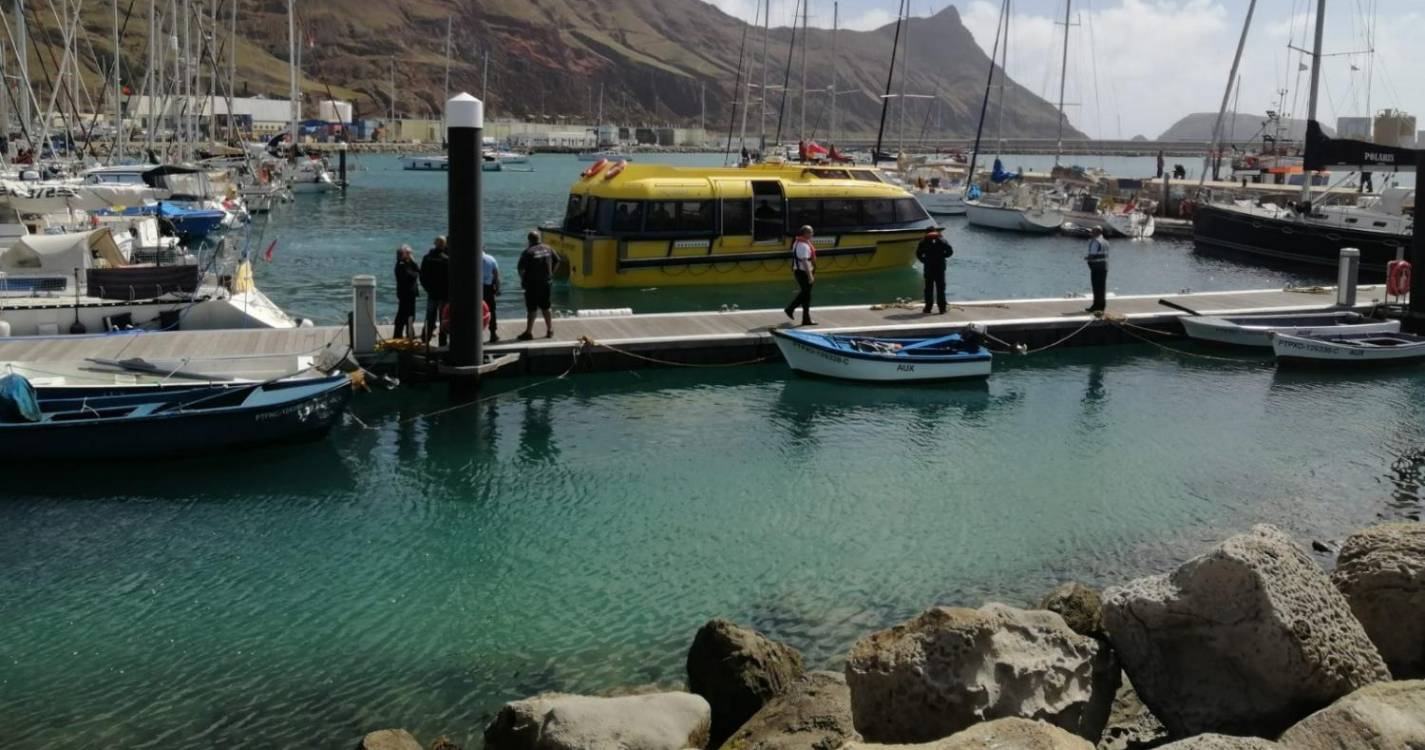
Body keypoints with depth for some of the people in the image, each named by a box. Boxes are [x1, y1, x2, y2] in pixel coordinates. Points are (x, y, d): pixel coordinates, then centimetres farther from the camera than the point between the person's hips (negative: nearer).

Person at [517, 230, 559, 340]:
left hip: (533, 284, -5)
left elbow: (520, 268, -16)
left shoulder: (528, 252, -15)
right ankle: (550, 331, 19)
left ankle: (528, 332, 3)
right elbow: (557, 261, 11)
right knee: (545, 308, 16)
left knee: (531, 310, 0)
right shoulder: (547, 249, 3)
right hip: (547, 283, 5)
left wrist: (523, 279, 0)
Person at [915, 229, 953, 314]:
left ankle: (928, 308, 4)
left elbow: (918, 254, -6)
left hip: (928, 268, 0)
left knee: (928, 288, 6)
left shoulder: (923, 241, 2)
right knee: (940, 288, 6)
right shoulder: (941, 240, 3)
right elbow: (950, 251, -3)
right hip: (940, 267, 0)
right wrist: (942, 256, 12)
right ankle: (942, 308, 5)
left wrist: (924, 260, 7)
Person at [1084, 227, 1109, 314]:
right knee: (1102, 286, 11)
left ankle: (1096, 306, -6)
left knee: (1096, 287, -6)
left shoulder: (1095, 242, -13)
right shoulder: (1105, 242, 15)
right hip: (1104, 266, 9)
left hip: (1096, 267, -9)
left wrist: (1086, 257, 2)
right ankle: (1101, 305, 15)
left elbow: (1092, 255, -18)